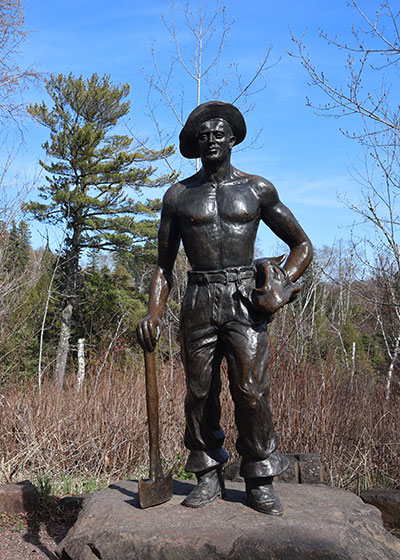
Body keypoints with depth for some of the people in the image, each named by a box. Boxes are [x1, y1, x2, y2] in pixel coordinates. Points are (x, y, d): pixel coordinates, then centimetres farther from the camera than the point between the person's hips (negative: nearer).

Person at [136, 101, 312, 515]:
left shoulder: (257, 189, 9)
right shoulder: (178, 196, 12)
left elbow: (302, 245, 13)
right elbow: (164, 265, 15)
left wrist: (280, 285, -5)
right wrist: (152, 313, -1)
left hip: (244, 300, -1)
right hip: (199, 301, 2)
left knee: (251, 391, -8)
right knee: (199, 392, 3)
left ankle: (259, 482, 8)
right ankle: (208, 477, 18)